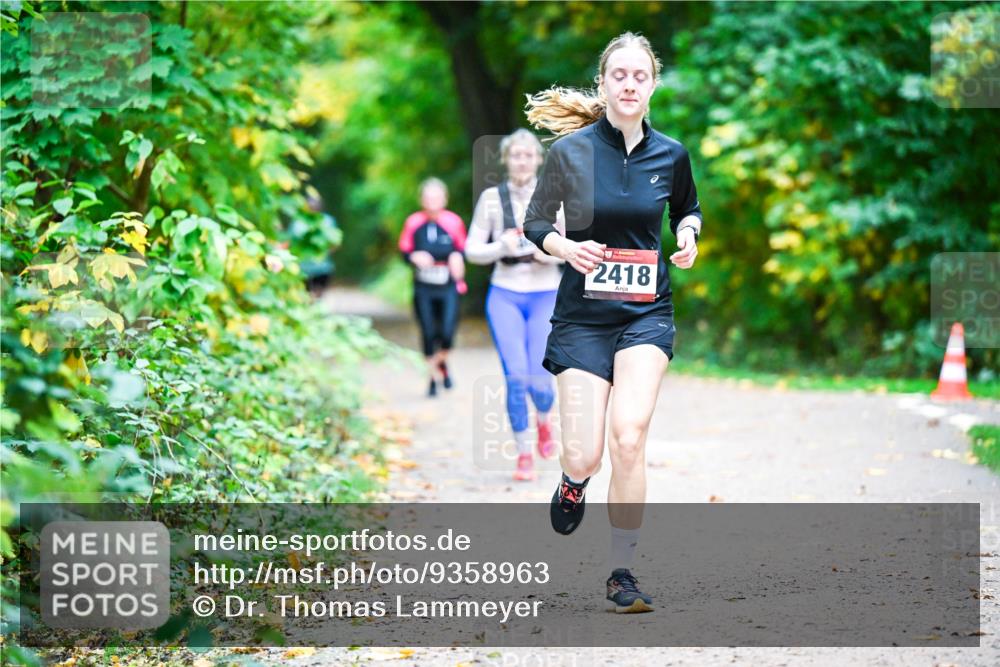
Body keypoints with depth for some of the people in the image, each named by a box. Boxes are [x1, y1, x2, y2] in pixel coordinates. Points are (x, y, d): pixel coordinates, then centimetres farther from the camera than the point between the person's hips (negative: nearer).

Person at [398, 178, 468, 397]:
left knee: (447, 333, -9)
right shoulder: (413, 223, -3)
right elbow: (404, 251, 5)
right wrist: (415, 257, -16)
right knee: (428, 334, 2)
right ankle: (433, 376, 22)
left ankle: (442, 362, 25)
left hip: (448, 288, -1)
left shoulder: (453, 222, -4)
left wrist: (457, 257, -13)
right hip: (423, 289, 1)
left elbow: (463, 249, 9)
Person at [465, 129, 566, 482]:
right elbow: (472, 250, 4)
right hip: (505, 295, 0)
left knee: (540, 380, -5)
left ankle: (543, 420, 31)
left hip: (546, 295, 0)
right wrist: (500, 247, -16)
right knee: (516, 376, -11)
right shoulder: (491, 198, 1)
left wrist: (554, 253, -14)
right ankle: (523, 454, 5)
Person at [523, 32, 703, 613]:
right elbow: (535, 223, 5)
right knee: (584, 458, -6)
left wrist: (690, 236, -1)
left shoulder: (671, 154, 1)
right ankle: (575, 480, 36)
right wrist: (564, 247, -16)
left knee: (628, 435, -20)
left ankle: (622, 571, -6)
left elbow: (689, 209, 21)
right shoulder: (570, 150, -6)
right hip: (583, 315, -1)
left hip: (647, 313, 1)